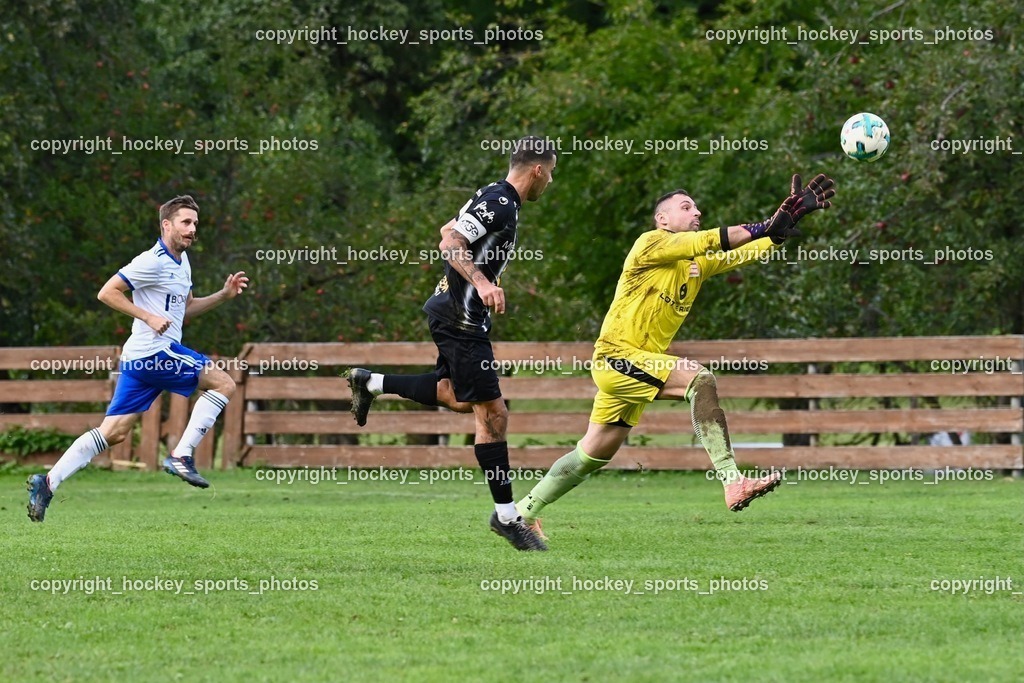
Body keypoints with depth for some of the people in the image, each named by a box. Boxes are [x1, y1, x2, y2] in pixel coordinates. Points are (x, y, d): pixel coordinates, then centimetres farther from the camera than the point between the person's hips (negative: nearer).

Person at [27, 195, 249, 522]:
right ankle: (182, 455, -10)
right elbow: (107, 292, -13)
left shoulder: (181, 262, 19)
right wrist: (149, 317, -18)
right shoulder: (153, 262, -12)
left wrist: (224, 294, 17)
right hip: (154, 351, -9)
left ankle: (48, 482, 2)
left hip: (139, 359, 9)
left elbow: (185, 309, 29)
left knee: (113, 433, 6)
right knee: (223, 383, -7)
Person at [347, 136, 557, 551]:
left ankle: (371, 383, 30)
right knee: (492, 414, -9)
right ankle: (506, 515, -5)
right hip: (461, 319, -10)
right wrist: (481, 281, -37)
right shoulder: (499, 203, -17)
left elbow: (451, 233, 25)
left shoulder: (497, 200, 12)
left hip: (454, 311, 10)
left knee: (459, 398, 26)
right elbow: (450, 242, -26)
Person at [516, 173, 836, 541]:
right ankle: (732, 483, -36)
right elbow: (709, 243, -21)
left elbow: (745, 252, 3)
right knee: (700, 379, -27)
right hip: (616, 356, -9)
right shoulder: (650, 243, -8)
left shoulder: (697, 263, 14)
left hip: (641, 364, 9)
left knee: (596, 453, 15)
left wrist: (788, 219, -8)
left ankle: (523, 512, 28)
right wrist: (765, 226, -23)